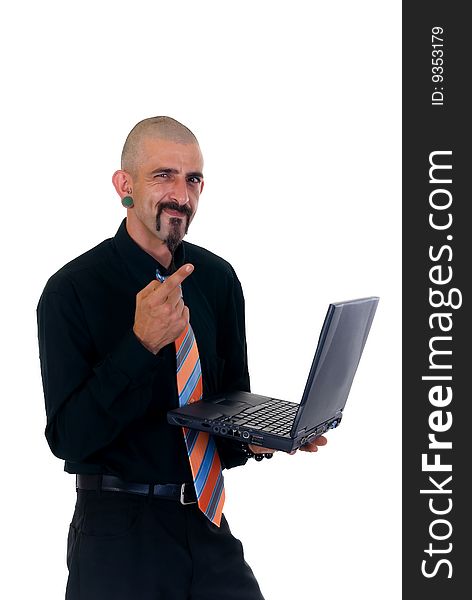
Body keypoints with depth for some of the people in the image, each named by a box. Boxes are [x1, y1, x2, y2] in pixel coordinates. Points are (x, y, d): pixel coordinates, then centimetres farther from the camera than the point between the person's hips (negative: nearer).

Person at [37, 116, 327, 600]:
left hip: (207, 520, 4)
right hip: (119, 528, -4)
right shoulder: (72, 290, -12)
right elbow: (67, 437, -17)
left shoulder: (218, 279, 3)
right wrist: (142, 343, -28)